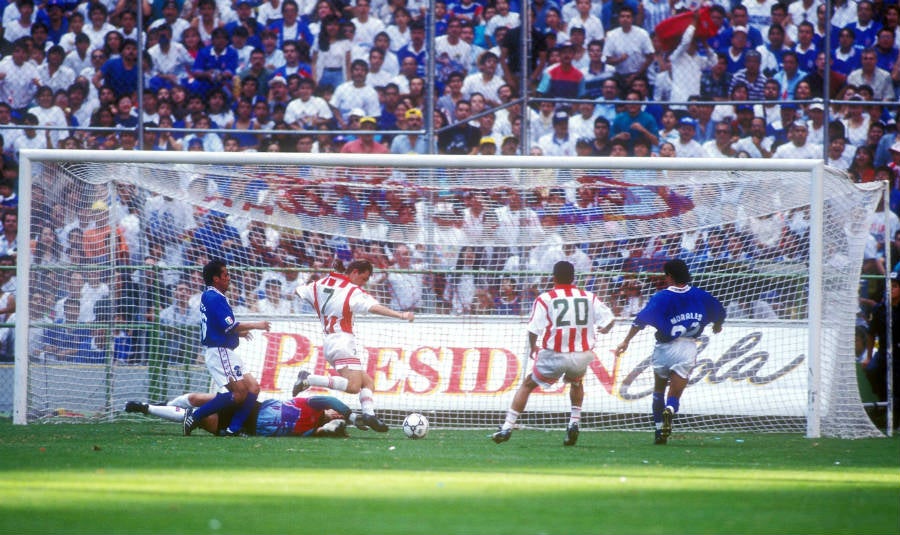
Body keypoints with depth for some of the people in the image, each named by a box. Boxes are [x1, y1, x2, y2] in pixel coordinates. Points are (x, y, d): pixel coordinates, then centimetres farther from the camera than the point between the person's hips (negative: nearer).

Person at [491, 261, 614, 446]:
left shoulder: (545, 299, -1)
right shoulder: (589, 297, 6)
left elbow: (533, 329, -5)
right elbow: (608, 319, 5)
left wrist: (533, 349, 14)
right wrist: (603, 330, 29)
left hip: (554, 355, -3)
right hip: (582, 355, 3)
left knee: (527, 385, 15)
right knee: (576, 382, 35)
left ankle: (506, 429, 9)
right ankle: (574, 424, 20)